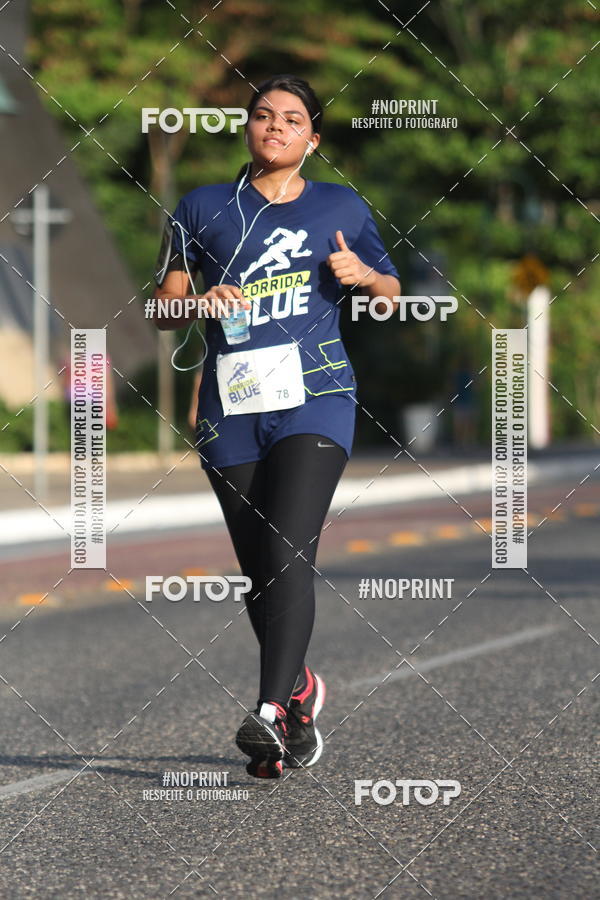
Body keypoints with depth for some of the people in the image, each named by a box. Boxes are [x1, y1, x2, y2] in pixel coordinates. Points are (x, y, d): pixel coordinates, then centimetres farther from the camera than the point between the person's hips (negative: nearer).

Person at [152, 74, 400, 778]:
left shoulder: (342, 209, 12)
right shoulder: (204, 208, 12)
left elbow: (391, 293, 21)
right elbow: (163, 309, 12)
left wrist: (363, 275, -1)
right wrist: (202, 302, -10)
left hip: (314, 397, -2)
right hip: (231, 405, 2)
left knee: (289, 552, -19)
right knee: (257, 568, 5)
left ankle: (271, 712, -27)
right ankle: (299, 687, 29)